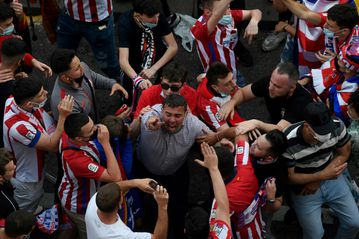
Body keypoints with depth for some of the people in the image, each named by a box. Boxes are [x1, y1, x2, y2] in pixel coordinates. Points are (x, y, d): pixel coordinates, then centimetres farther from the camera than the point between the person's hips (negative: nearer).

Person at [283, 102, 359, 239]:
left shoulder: (337, 126, -23)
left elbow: (344, 153, -5)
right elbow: (289, 177, -18)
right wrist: (322, 175, -31)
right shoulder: (288, 143, -32)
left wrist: (317, 181, -13)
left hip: (331, 178, 3)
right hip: (303, 185, -3)